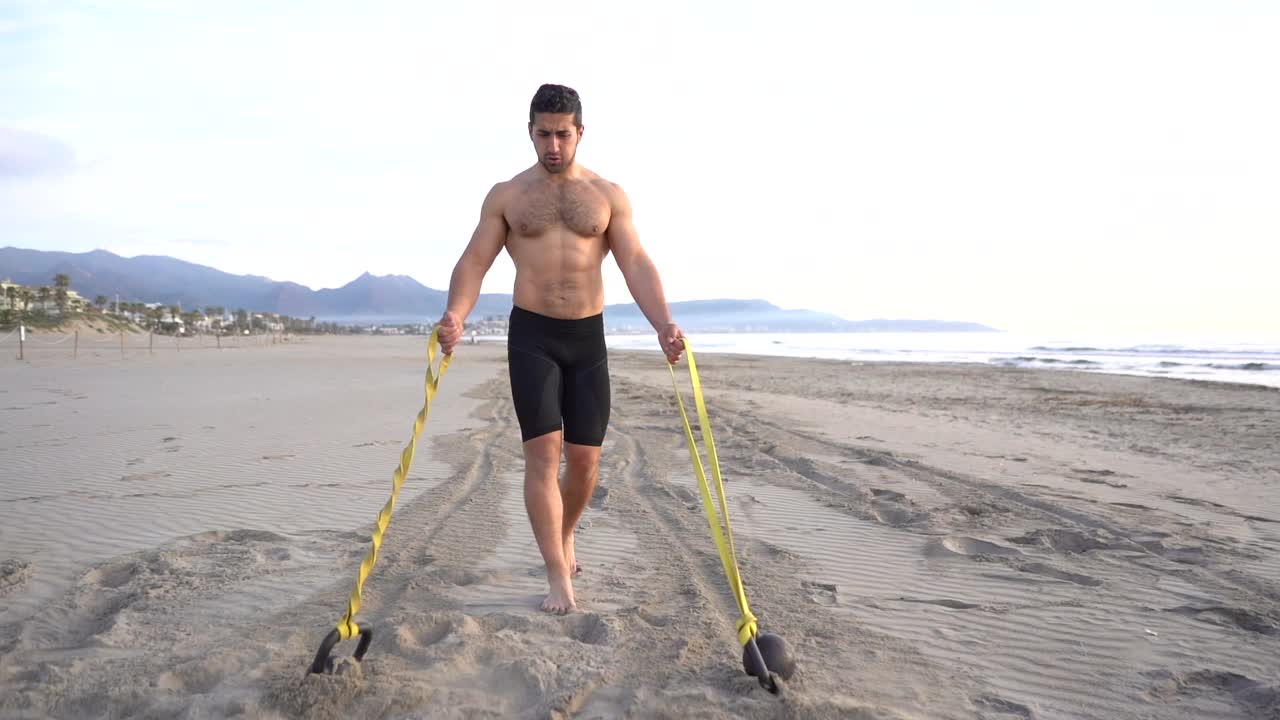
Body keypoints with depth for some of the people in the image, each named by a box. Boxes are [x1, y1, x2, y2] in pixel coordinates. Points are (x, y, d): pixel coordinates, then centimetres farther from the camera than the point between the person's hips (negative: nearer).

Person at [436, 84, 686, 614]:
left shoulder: (608, 195, 6)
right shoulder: (505, 196, 6)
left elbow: (636, 264, -2)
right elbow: (474, 261, 0)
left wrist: (663, 324, -19)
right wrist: (455, 316, -20)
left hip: (588, 336, 2)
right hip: (531, 335, -1)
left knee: (585, 457, 5)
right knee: (543, 452, -9)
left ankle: (565, 536, 34)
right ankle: (558, 577, -2)